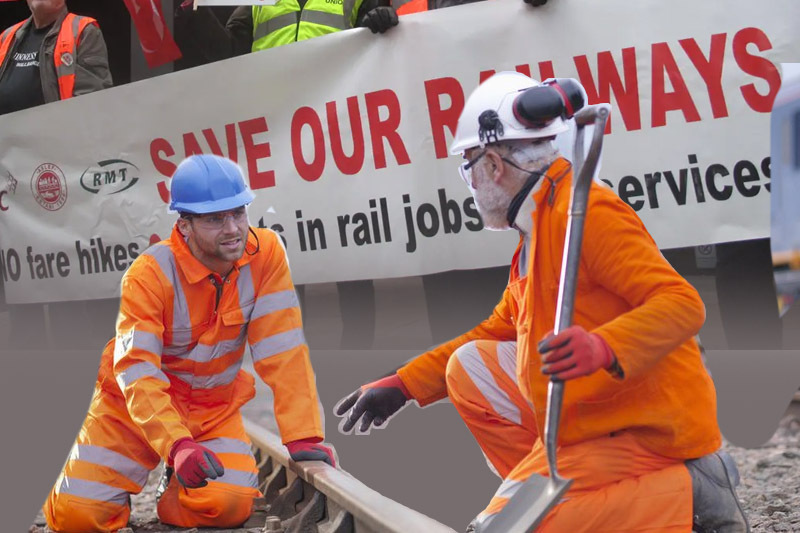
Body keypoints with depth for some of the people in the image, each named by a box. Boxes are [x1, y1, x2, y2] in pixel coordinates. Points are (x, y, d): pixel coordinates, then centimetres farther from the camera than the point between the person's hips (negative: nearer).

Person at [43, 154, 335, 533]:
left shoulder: (265, 253, -16)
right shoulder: (150, 274, -23)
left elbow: (283, 350, -17)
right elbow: (136, 372, -29)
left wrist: (302, 436, -26)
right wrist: (177, 445, -44)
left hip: (215, 411, 1)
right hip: (134, 406, -1)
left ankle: (184, 486, 13)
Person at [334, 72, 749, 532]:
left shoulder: (583, 212, -17)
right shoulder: (540, 223, 15)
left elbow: (682, 304, -25)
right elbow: (496, 331, 24)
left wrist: (604, 347, -43)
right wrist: (403, 386, 21)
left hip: (646, 426, -10)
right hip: (587, 415, 10)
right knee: (469, 367, 11)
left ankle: (689, 495, -11)